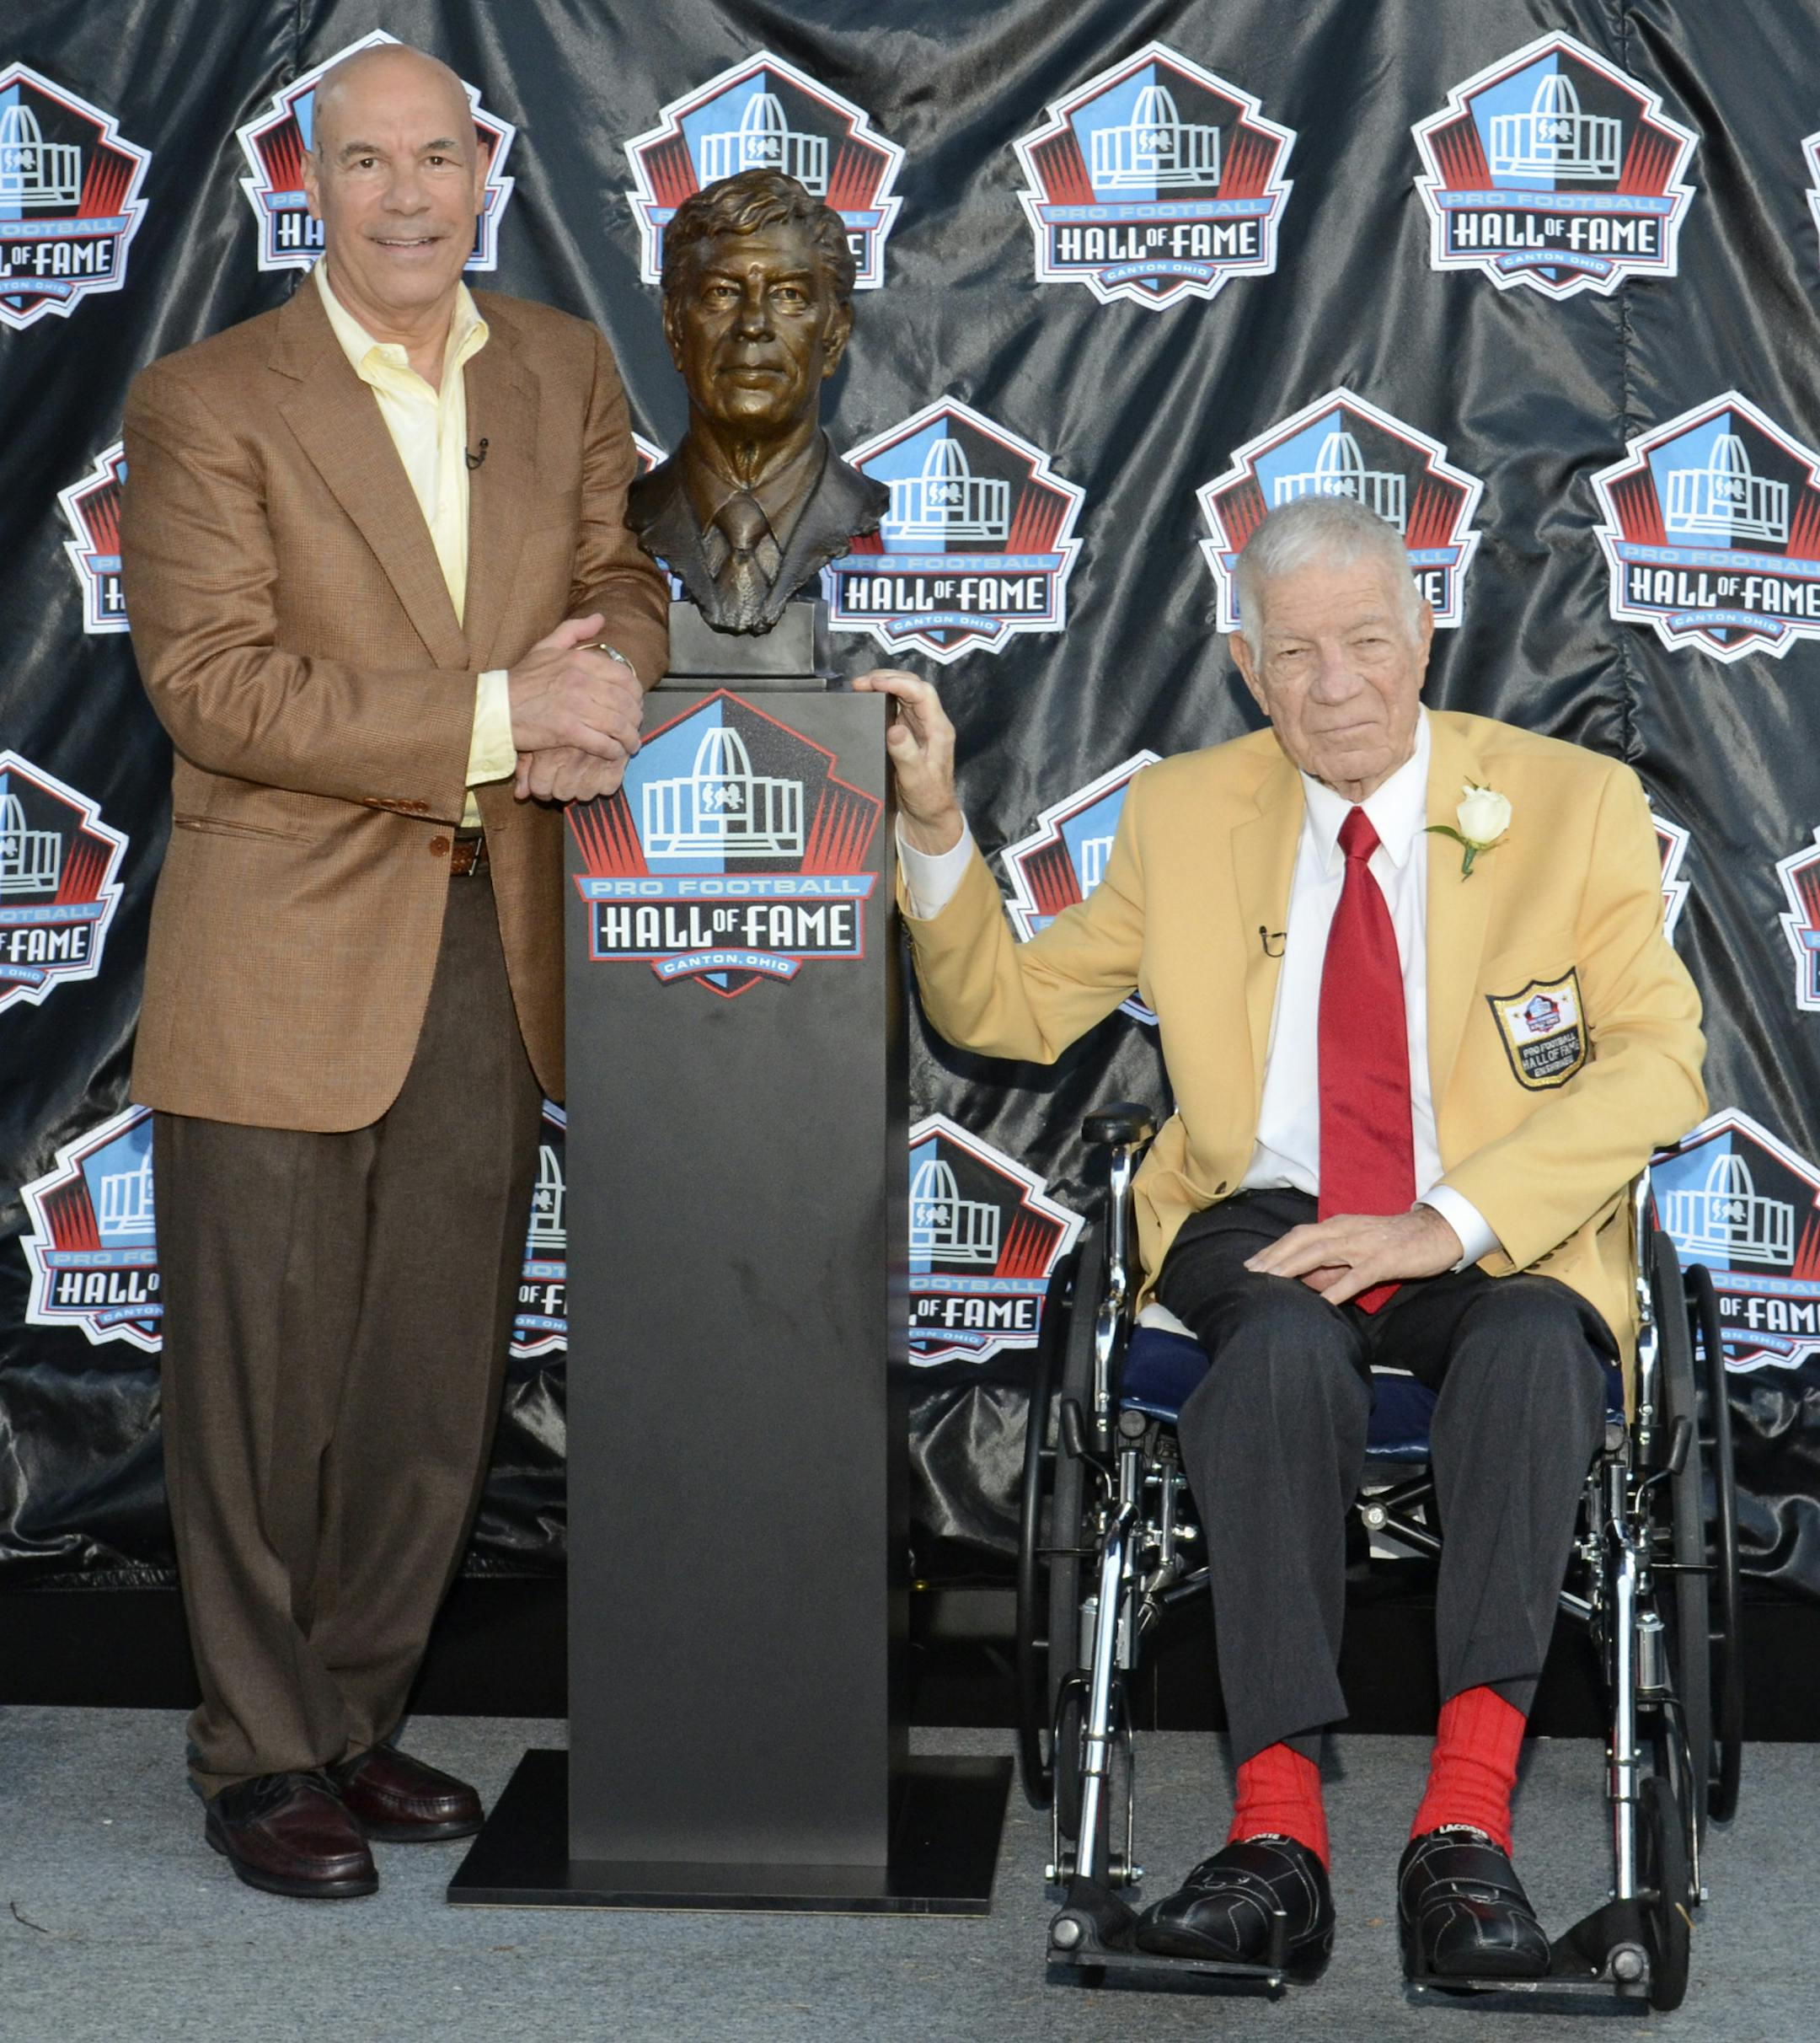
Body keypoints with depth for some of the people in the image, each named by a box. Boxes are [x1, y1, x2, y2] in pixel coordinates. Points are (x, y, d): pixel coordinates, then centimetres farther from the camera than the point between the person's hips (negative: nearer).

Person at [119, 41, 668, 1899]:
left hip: (490, 951, 5)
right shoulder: (205, 404, -8)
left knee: (438, 1380, 13)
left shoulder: (565, 371, 8)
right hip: (281, 961, -5)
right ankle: (259, 1758, 17)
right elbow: (209, 682, -16)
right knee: (263, 1378, 3)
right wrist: (495, 716, -23)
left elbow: (622, 573, 12)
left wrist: (602, 665, -14)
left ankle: (355, 1716, 29)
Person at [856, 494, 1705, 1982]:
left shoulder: (1576, 803, 4)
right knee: (1287, 1339, -35)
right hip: (1268, 1225, 1)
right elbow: (1008, 1010, 18)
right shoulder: (1186, 815, 12)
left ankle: (1467, 1825, -38)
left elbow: (1659, 1064, -5)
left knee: (1536, 1343, -36)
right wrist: (936, 825, 1)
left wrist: (1449, 1222, -18)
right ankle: (1278, 1824, -37)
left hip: (1498, 1247, -1)